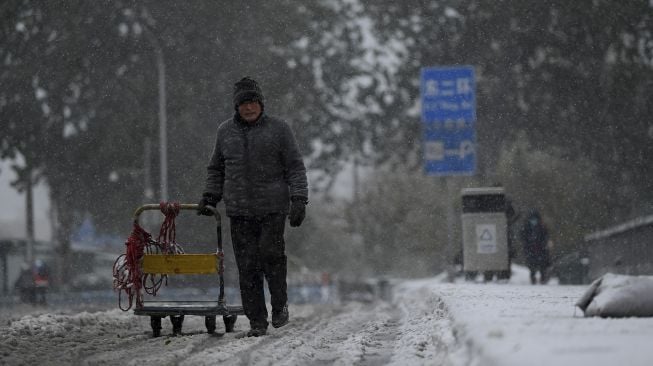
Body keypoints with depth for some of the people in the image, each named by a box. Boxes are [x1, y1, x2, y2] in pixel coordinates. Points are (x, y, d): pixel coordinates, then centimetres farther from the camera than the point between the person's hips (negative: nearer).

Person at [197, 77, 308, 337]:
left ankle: (280, 305, 6)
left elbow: (295, 167, 2)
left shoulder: (278, 129, 2)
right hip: (239, 210, 3)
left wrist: (299, 199, -8)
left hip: (273, 207, -3)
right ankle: (257, 321, 5)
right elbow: (216, 169, 23)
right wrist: (210, 196, 10)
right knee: (247, 266, -1)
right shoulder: (225, 131, 12)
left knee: (271, 253, -17)